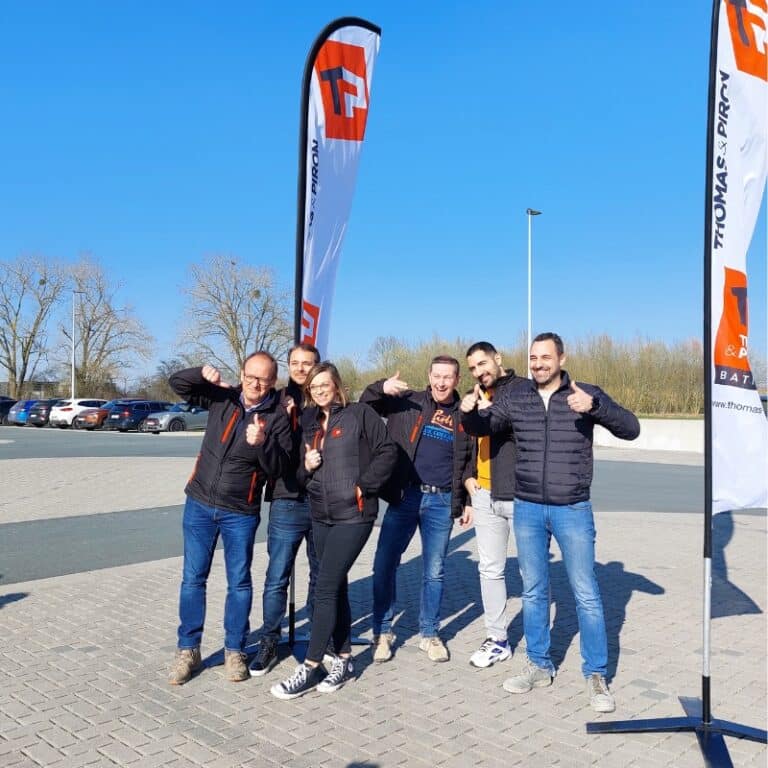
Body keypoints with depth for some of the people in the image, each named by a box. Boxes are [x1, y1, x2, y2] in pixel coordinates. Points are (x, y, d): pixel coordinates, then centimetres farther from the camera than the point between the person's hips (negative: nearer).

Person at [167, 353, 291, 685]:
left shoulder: (277, 417, -9)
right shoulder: (222, 398, -1)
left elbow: (278, 468, -15)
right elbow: (177, 383, 4)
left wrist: (262, 443, -34)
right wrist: (203, 373, -16)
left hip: (241, 514, -2)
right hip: (199, 505, 2)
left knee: (239, 582, 7)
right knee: (193, 578, 9)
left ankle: (234, 651, 23)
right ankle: (188, 650, 22)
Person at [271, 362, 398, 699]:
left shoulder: (359, 414, -5)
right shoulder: (310, 424, 14)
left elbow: (388, 451, -9)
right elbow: (302, 477, 19)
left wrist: (364, 485, -13)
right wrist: (306, 466, -3)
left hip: (353, 515, -7)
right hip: (320, 516, 7)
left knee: (325, 589, -7)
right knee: (337, 587, 14)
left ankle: (310, 668, 2)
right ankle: (344, 658, 26)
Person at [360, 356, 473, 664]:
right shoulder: (407, 401, 3)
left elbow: (470, 462, 14)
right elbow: (364, 405, 1)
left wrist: (468, 500, 10)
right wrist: (382, 387, -18)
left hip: (442, 502, 1)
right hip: (404, 496, -1)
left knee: (434, 571, 8)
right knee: (384, 565, 1)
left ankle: (429, 634, 25)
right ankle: (382, 632, 17)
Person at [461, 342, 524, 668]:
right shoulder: (474, 397, 14)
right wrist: (467, 478, 9)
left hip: (522, 495, -6)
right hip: (485, 496, 6)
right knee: (490, 569, 12)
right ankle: (497, 640, 24)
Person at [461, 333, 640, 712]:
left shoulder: (586, 395, -5)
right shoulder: (514, 396, 1)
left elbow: (630, 428, -12)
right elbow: (482, 427, 10)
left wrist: (594, 405, -31)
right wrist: (469, 412, -14)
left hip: (573, 510, -2)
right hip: (527, 509, 3)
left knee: (586, 594, 4)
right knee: (533, 592, 14)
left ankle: (596, 675, 20)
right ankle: (539, 666, 30)